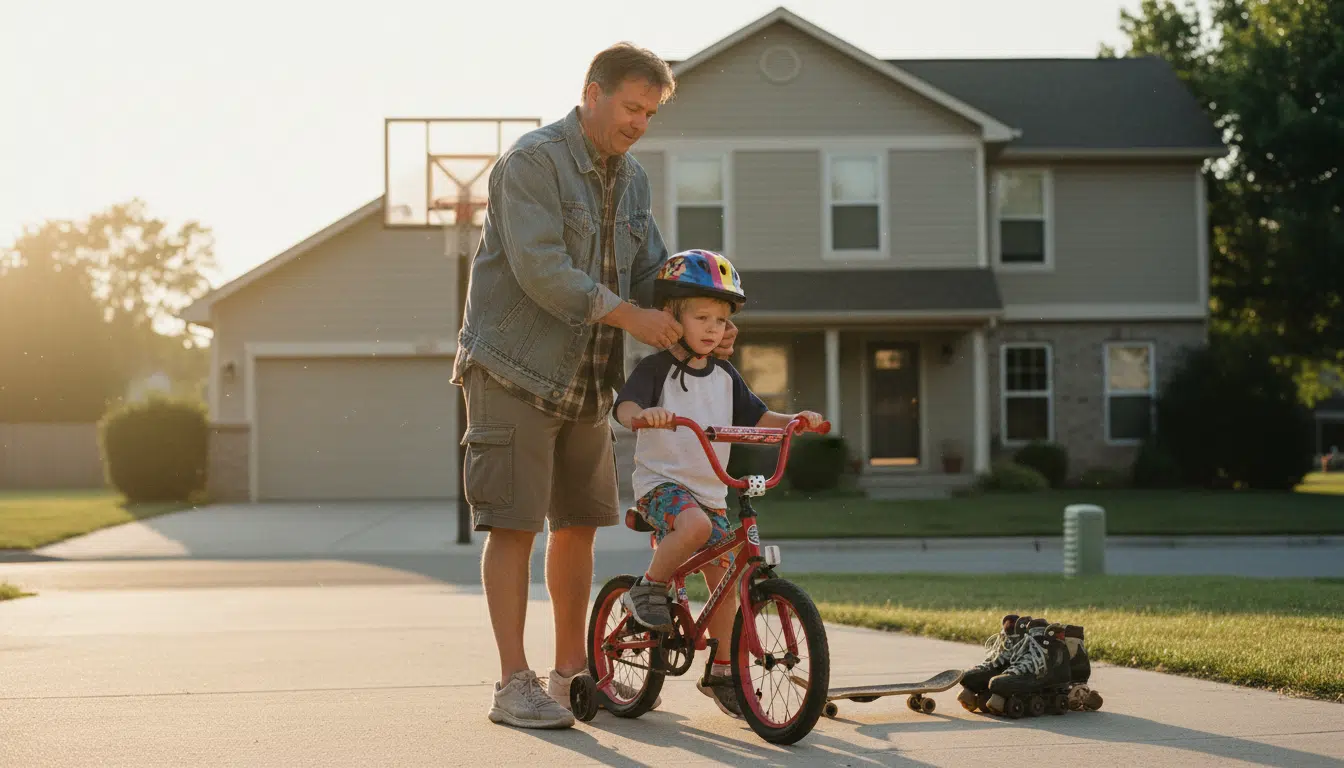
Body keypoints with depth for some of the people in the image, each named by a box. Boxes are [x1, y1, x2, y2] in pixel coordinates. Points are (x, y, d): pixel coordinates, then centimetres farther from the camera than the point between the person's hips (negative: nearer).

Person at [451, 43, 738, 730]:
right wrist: (627, 315, -26)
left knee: (578, 525, 11)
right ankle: (513, 685, -2)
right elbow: (539, 269, -23)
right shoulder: (533, 160, -13)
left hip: (586, 381, 8)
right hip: (514, 372, -8)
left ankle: (571, 670, 22)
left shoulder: (630, 179, 13)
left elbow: (650, 273, 13)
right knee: (513, 525, -7)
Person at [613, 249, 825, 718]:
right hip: (660, 482, -6)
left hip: (711, 491, 6)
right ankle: (647, 589, -14)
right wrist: (643, 414, -45)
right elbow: (624, 406, -22)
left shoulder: (725, 376, 11)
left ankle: (721, 672, 19)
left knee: (723, 579, 5)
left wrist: (794, 420, -4)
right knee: (694, 522, -37)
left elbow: (755, 417, 15)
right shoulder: (656, 369, -8)